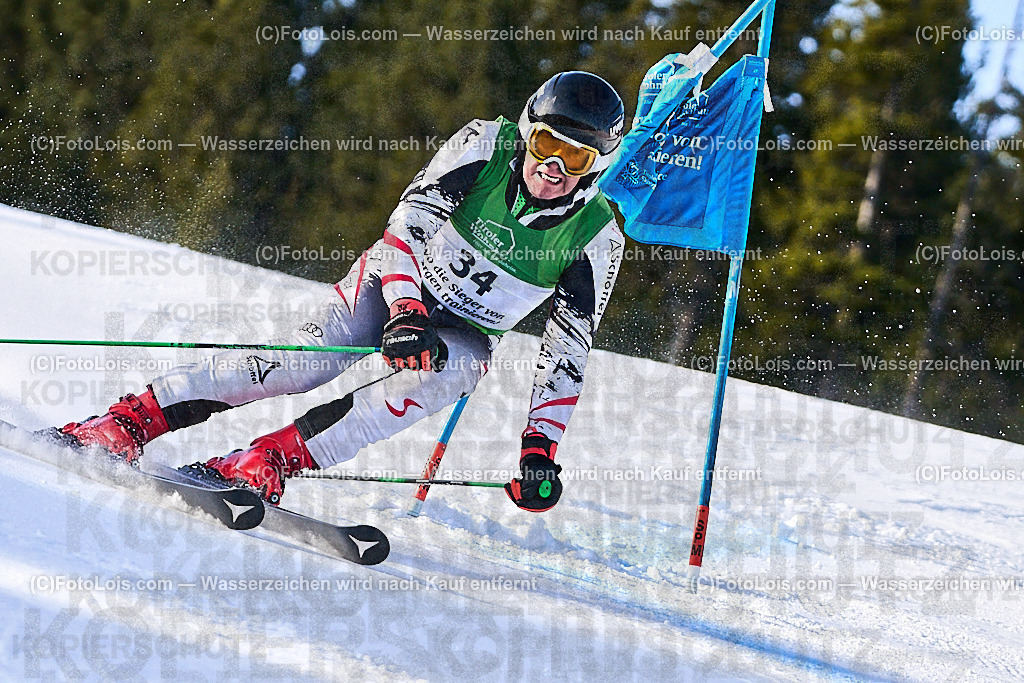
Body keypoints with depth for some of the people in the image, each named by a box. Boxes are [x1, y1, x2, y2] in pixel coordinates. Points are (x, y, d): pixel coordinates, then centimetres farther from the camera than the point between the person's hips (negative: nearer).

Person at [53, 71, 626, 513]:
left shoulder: (597, 237, -14)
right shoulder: (486, 145, -16)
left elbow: (570, 348, -11)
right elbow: (412, 218, -24)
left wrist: (541, 446, -18)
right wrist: (406, 311, -38)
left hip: (465, 334, 1)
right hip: (395, 283, -1)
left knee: (437, 378, -34)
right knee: (310, 360, -27)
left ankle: (266, 465, -36)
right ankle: (127, 422, -22)